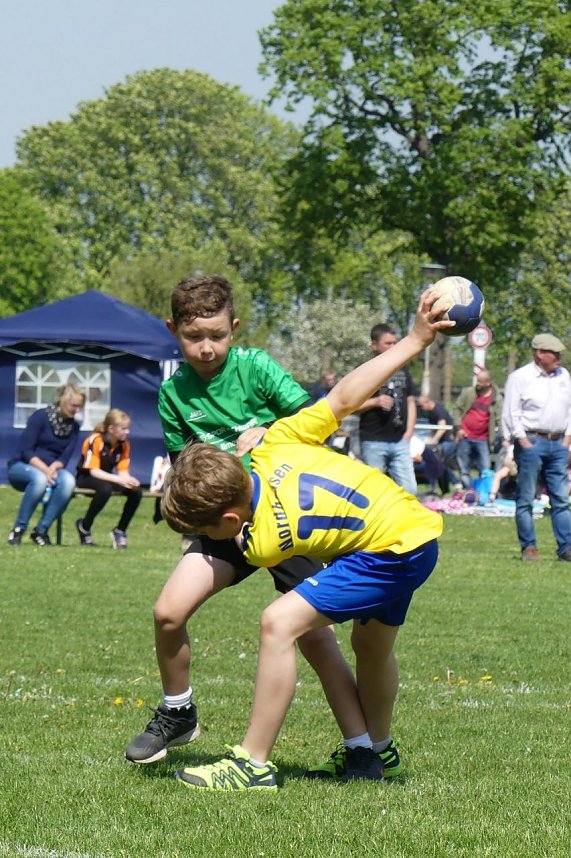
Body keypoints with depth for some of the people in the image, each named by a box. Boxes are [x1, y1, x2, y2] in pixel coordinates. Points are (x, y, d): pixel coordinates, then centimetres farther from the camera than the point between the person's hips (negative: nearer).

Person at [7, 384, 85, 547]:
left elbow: (65, 457, 0)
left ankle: (41, 530, -25)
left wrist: (53, 468, -23)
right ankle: (19, 528, -26)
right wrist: (44, 469, -29)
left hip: (52, 469, 4)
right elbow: (25, 451, -14)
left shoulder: (73, 426, 6)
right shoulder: (40, 416, -9)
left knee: (68, 480, -31)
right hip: (22, 467, -4)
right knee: (40, 478, -40)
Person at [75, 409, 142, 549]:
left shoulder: (124, 444, -1)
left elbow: (123, 471, -3)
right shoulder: (96, 440, -20)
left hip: (107, 478, 6)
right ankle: (84, 527, -18)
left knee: (136, 490, -18)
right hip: (86, 478, -6)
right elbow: (94, 471, -24)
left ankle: (120, 531, -6)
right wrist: (119, 480, -35)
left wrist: (129, 480, -29)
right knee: (105, 488, -39)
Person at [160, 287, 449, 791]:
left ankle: (254, 766, -15)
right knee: (372, 644, 29)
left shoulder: (264, 543, -21)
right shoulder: (271, 448, -6)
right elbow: (345, 397, -6)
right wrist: (416, 339, -2)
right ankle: (371, 752, 51)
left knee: (280, 623, -18)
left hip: (393, 551, -10)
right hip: (415, 525, 10)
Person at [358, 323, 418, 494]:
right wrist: (375, 402, -18)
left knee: (409, 490, -2)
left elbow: (410, 402, 20)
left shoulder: (402, 371, 16)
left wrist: (409, 433, 8)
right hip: (373, 441, -4)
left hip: (400, 441, 5)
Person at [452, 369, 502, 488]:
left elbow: (499, 420, -1)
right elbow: (457, 409, 6)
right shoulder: (468, 393, 0)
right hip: (465, 437, 1)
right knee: (464, 471, 5)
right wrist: (458, 427, -4)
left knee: (485, 471, -1)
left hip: (482, 440, -1)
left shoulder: (497, 399, -2)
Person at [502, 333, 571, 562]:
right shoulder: (520, 377, -4)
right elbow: (511, 412, -7)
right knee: (526, 498, -1)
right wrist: (523, 441, -11)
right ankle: (528, 547, 4)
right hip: (531, 442, -5)